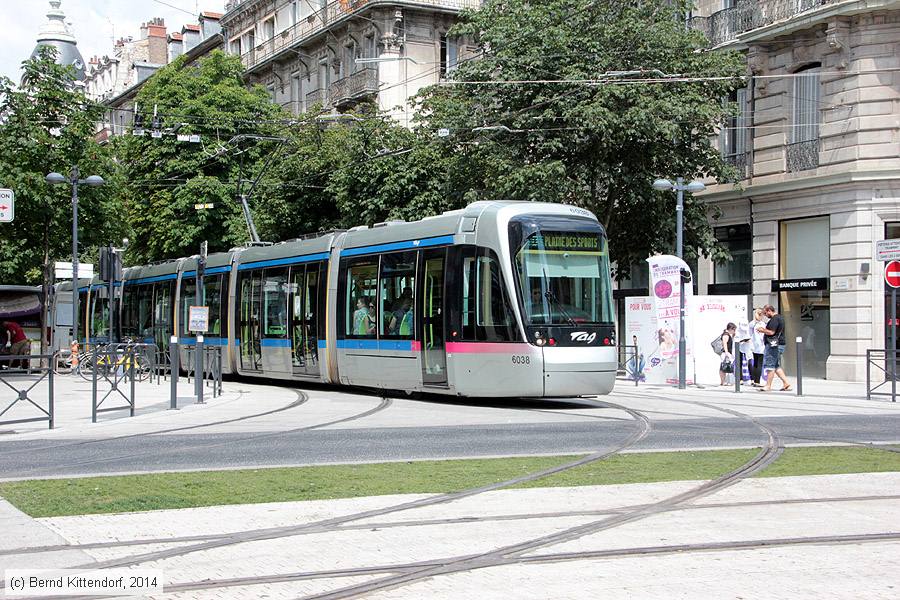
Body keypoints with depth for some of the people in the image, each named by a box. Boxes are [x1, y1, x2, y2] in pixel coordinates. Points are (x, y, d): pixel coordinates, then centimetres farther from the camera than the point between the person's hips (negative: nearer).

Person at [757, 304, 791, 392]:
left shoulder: (774, 319, -16)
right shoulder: (779, 317, 18)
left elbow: (771, 332, -22)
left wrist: (762, 330, -7)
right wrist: (764, 329, 15)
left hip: (773, 345, -11)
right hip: (778, 345, 11)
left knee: (770, 366, -6)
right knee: (777, 366, 14)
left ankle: (768, 386, -3)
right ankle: (785, 383, 10)